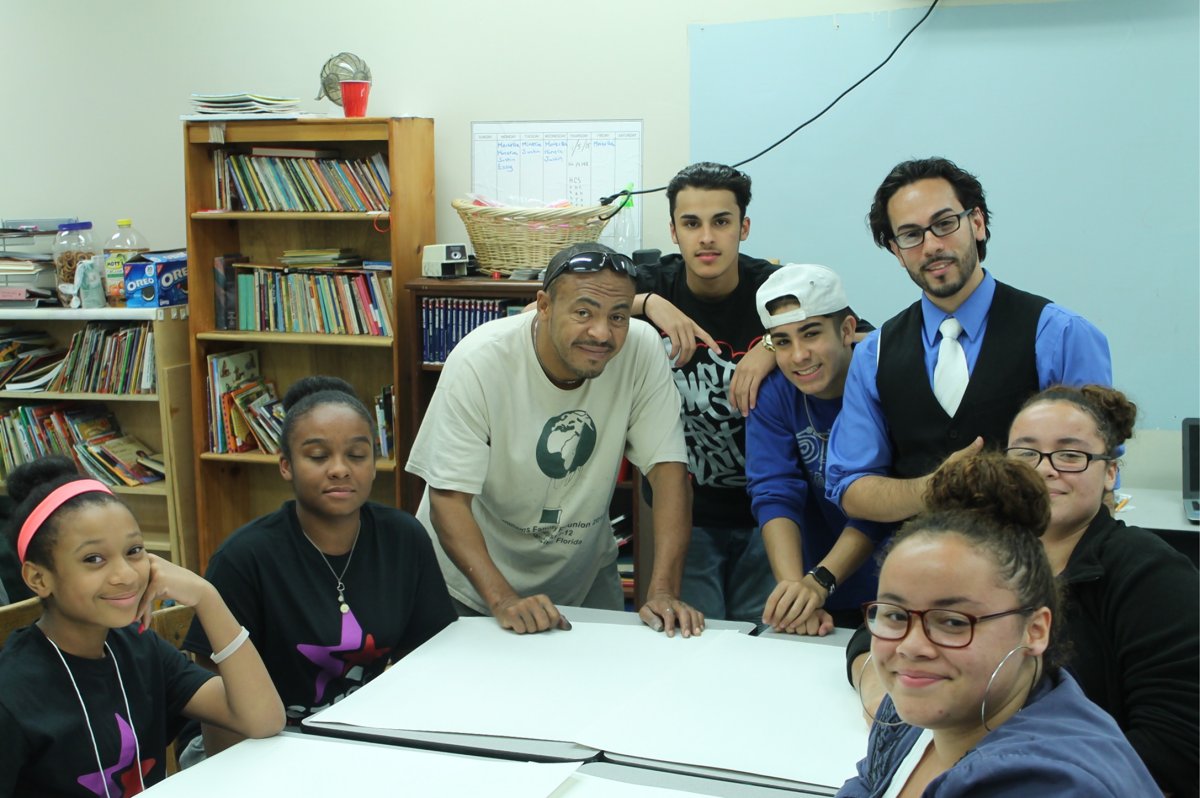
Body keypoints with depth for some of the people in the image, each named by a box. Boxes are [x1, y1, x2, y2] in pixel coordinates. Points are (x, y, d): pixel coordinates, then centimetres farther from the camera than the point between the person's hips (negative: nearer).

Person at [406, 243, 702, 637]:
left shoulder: (642, 349, -18)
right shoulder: (479, 363, -24)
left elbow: (667, 468, -16)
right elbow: (449, 498, -24)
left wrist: (663, 592, -26)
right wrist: (503, 600, -35)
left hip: (585, 569, 2)